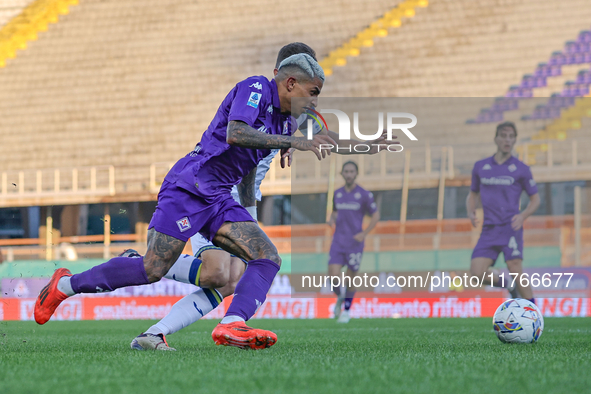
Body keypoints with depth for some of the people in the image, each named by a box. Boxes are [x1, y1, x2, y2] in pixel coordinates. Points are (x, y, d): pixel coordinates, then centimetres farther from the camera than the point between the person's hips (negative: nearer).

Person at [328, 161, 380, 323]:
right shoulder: (338, 193, 6)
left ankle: (346, 310, 27)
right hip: (338, 243, 3)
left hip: (355, 243, -3)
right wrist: (331, 220, -1)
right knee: (333, 277, -9)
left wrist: (364, 234, -13)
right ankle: (340, 297, 23)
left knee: (349, 280, 5)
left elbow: (376, 215, -1)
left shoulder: (365, 194, -7)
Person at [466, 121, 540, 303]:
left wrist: (523, 216, -10)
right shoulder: (480, 167, 12)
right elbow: (473, 194, 23)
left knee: (515, 271, -18)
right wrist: (471, 213, 2)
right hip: (489, 228, 4)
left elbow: (535, 199, 9)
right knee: (477, 272, -11)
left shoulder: (521, 169, 3)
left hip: (511, 227, -4)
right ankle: (509, 286, 16)